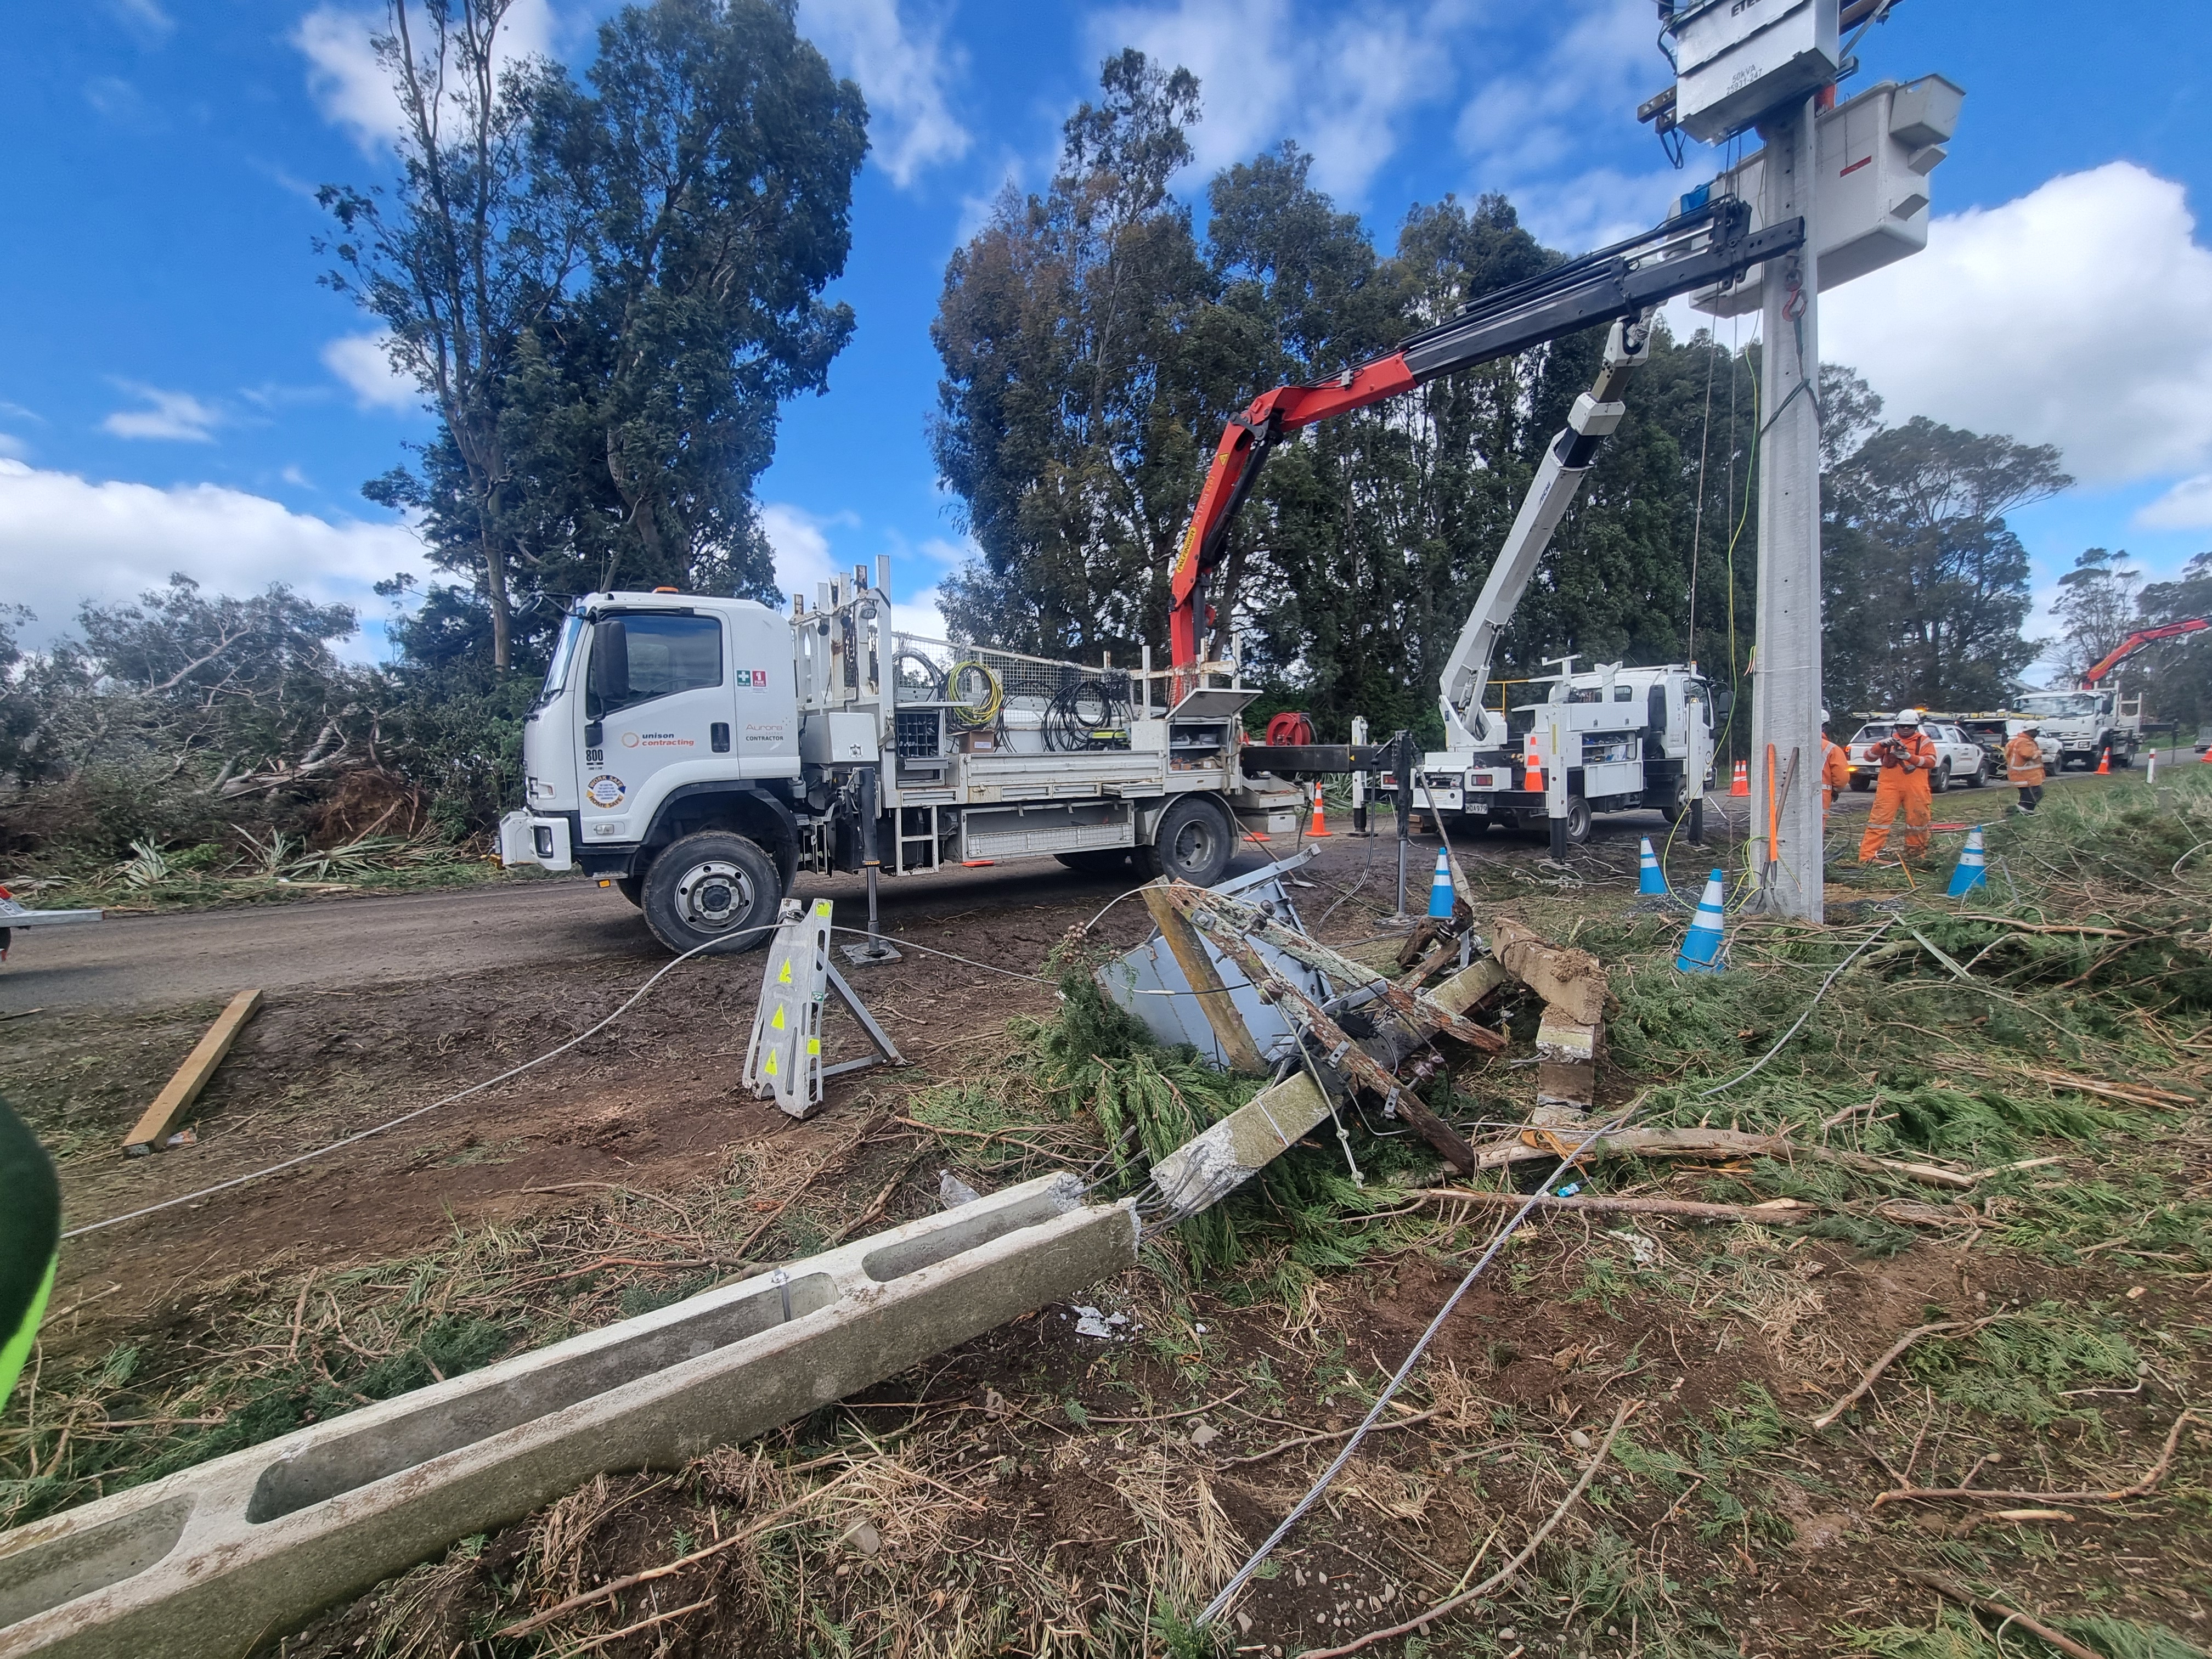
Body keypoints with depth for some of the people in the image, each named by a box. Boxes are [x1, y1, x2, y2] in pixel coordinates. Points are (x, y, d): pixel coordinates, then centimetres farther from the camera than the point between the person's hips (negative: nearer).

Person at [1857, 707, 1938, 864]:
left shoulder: (1923, 741, 11)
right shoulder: (1890, 741, 14)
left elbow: (1931, 761, -2)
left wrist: (1910, 757, -19)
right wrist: (1881, 745, -17)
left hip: (1915, 789, 1)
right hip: (1889, 787, -1)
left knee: (1918, 821, 10)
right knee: (1879, 820, -7)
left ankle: (1916, 853, 27)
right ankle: (1867, 856, -11)